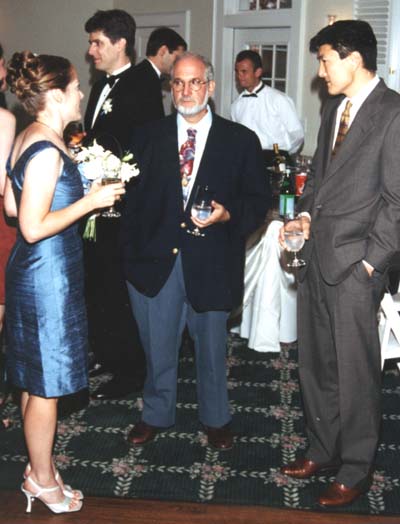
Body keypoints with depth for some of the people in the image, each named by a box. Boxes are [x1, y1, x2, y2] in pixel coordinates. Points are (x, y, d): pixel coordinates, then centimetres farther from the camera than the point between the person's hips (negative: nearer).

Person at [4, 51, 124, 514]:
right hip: (48, 275, -10)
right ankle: (42, 480, 23)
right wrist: (90, 201, -19)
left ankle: (37, 466, 34)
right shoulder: (47, 150, -22)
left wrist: (71, 183, 16)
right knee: (46, 385, 5)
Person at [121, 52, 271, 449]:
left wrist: (227, 213, -21)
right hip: (155, 259, 2)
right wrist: (130, 254, -1)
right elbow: (132, 197, 5)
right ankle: (156, 414, 38)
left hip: (211, 263, -1)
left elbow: (259, 201, -1)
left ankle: (215, 419, 37)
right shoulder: (148, 137, 6)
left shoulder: (241, 140, 0)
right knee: (157, 346, 15)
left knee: (211, 346, 15)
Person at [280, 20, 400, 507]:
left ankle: (355, 471, 21)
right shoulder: (333, 109, 15)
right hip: (316, 254, 8)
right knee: (314, 361, 15)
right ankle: (322, 449, 33)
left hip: (355, 264, -7)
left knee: (354, 370, 4)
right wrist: (305, 215, 5)